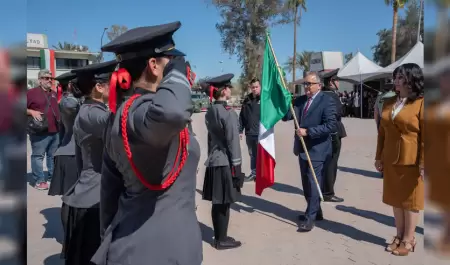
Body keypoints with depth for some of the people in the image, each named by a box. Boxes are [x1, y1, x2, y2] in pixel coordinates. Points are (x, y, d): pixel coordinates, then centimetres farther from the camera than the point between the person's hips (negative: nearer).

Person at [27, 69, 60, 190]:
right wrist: (32, 112, -21)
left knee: (53, 156, 14)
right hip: (40, 132, -7)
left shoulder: (54, 94, 17)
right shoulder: (32, 92, -5)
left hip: (55, 131, 7)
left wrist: (60, 123, 21)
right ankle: (39, 181, 3)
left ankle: (52, 177, 26)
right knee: (38, 156, -3)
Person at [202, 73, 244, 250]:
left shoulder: (210, 112, 9)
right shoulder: (229, 113, -16)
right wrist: (237, 165, -13)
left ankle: (218, 236, 25)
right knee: (224, 203, 1)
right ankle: (222, 240, 11)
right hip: (226, 162, -8)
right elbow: (233, 141, -17)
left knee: (216, 202, 14)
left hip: (213, 162, 8)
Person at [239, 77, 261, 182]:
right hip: (249, 133, 5)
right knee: (252, 154, 15)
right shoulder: (247, 100, 9)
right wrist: (240, 130, 6)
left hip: (261, 133, -5)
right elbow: (242, 116, 10)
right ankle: (253, 173, 27)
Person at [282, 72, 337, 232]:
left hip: (316, 149, -7)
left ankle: (310, 218, 7)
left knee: (313, 183, -2)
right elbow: (286, 116, 1)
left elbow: (331, 126, -20)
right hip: (302, 148, 7)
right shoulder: (300, 100, 9)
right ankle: (315, 211, 33)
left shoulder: (327, 101, -11)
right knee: (306, 183, 17)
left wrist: (308, 132, -24)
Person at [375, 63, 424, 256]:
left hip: (411, 161, -6)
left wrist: (423, 163, -16)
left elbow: (425, 136, -14)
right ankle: (399, 236, 28)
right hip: (391, 160, 6)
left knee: (410, 200, 8)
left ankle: (408, 240, 21)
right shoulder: (389, 103, 7)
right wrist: (378, 157, 9)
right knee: (396, 199, 14)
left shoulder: (420, 103, -11)